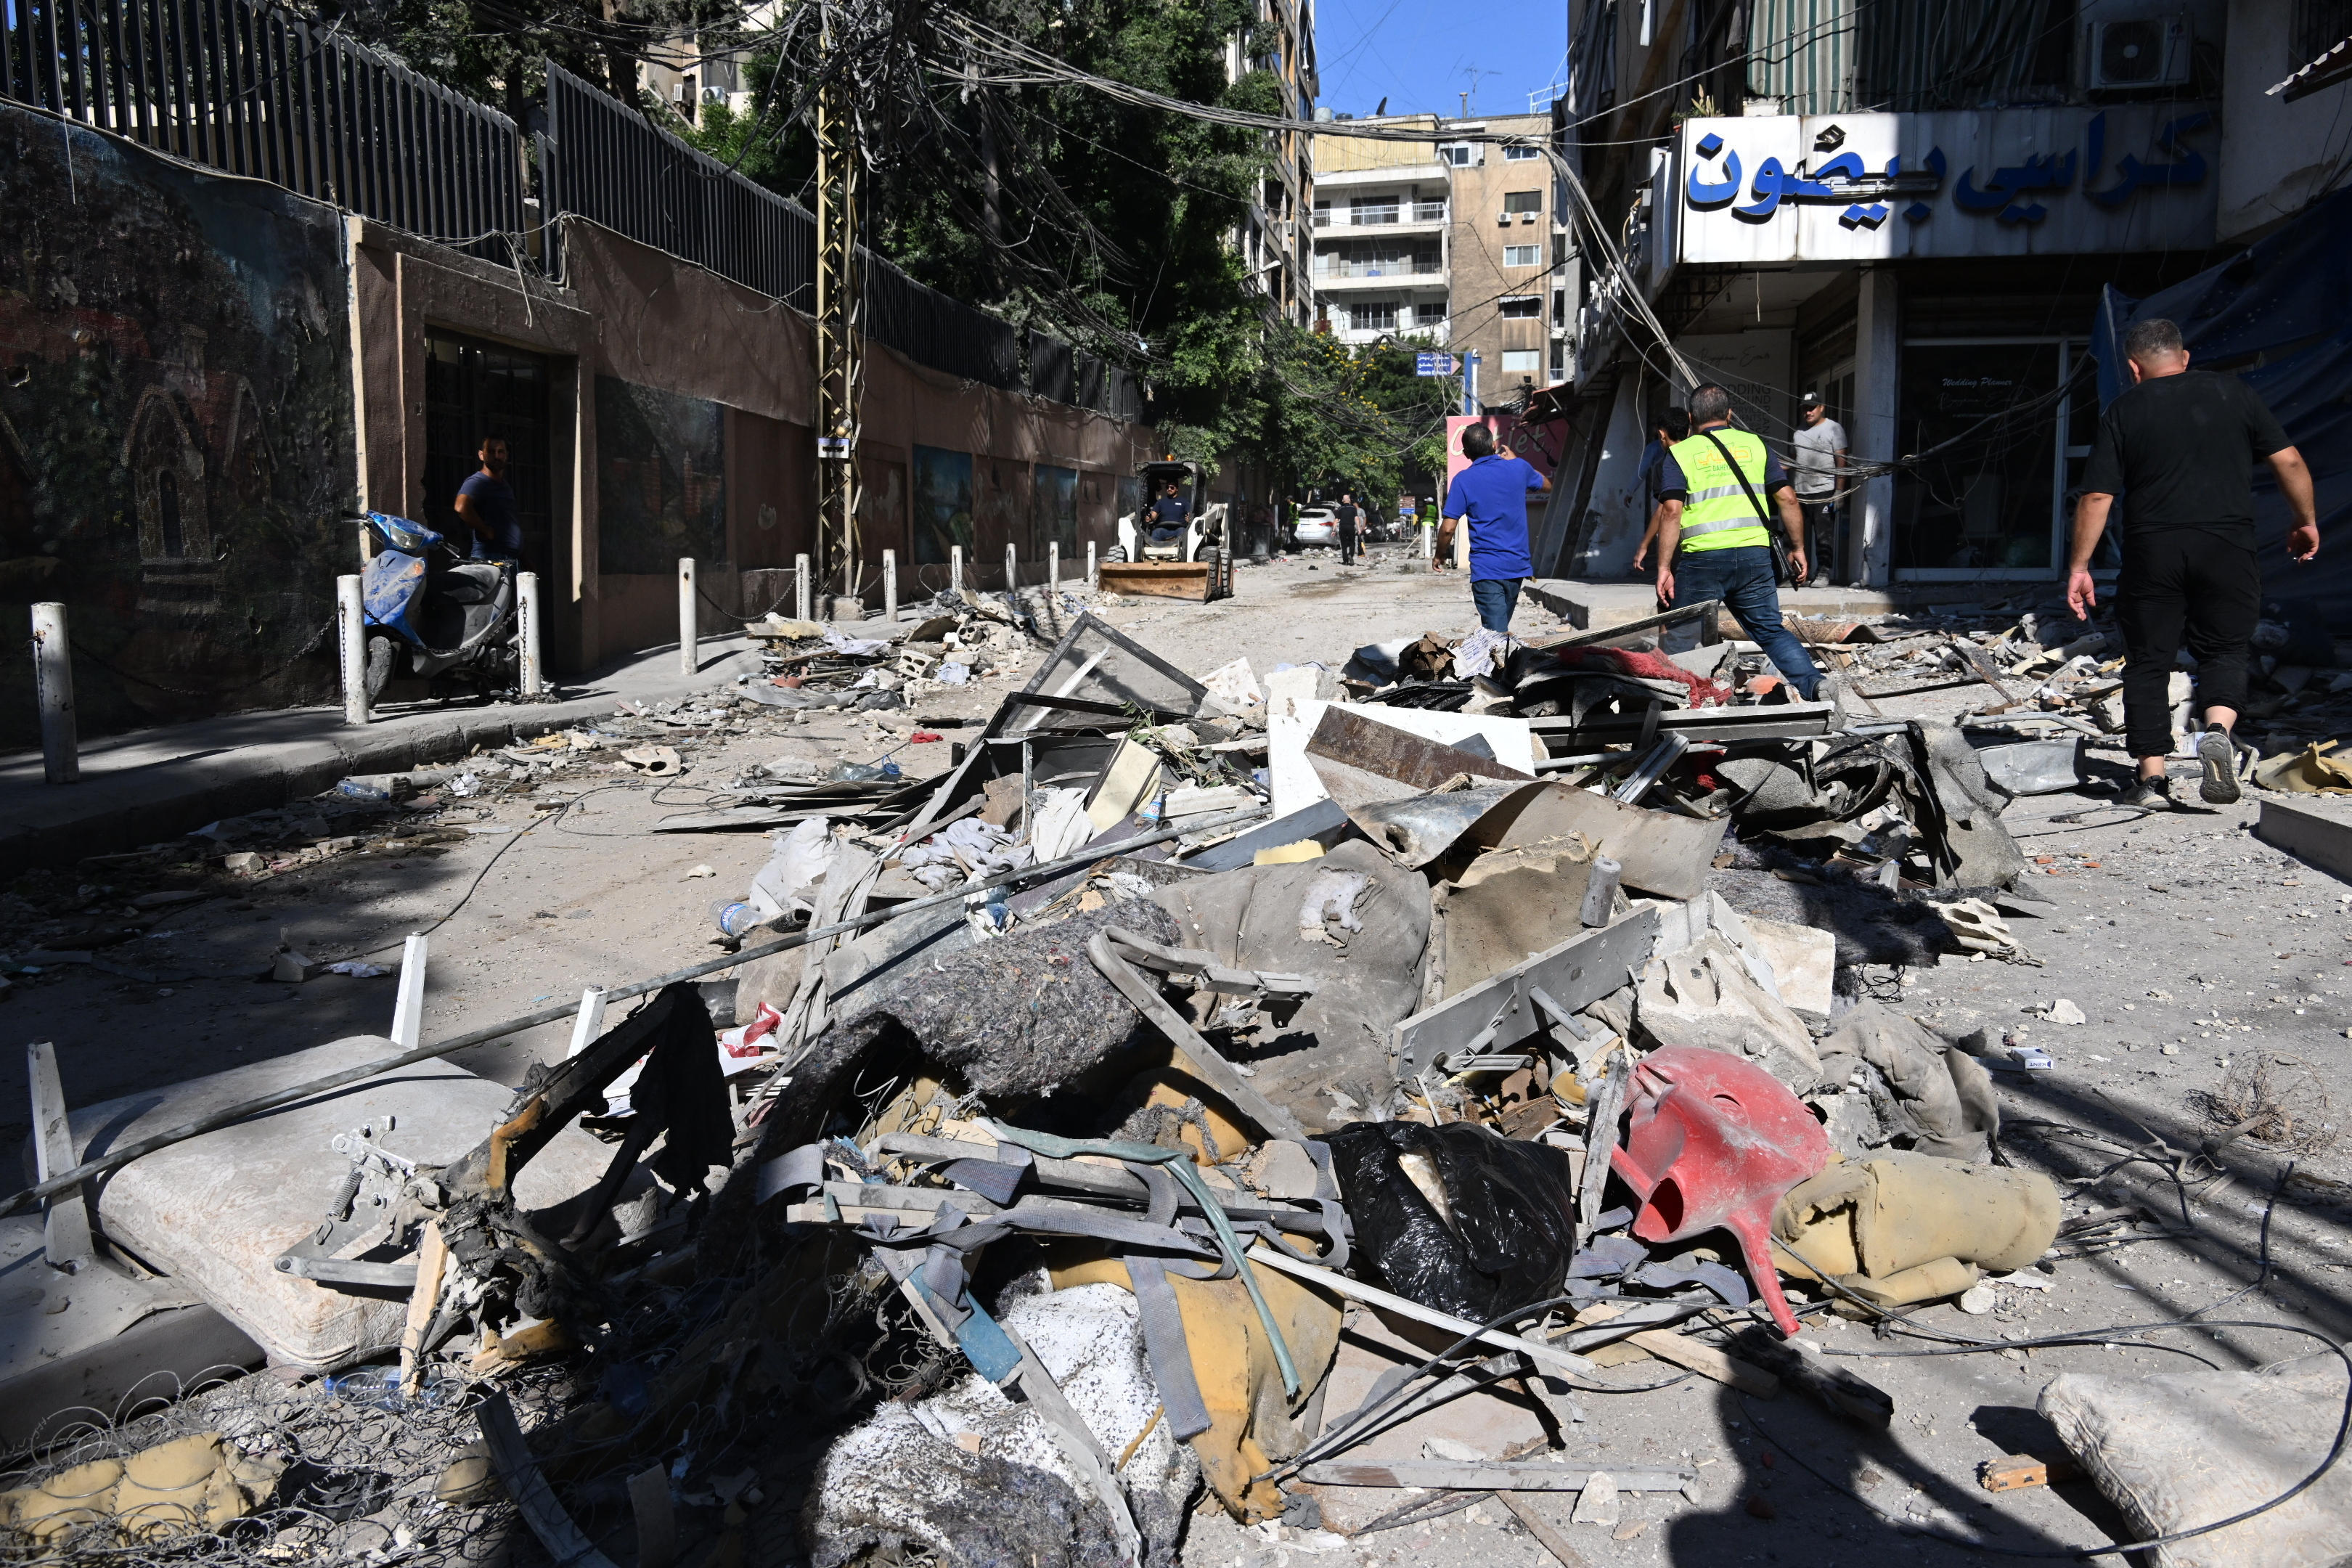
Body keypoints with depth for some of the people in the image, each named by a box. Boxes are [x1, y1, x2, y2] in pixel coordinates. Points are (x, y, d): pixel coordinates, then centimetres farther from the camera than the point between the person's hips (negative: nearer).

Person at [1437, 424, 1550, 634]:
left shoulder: (1463, 480, -9)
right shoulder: (1518, 468, 2)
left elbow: (1448, 528, -11)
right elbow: (1547, 485, 25)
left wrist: (1439, 556, 8)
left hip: (1486, 569, -5)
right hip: (1517, 565, 5)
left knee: (1497, 634, -8)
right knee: (1502, 626, 22)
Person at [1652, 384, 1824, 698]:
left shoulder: (1680, 453, 4)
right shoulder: (1755, 445, 13)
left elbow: (1671, 511, -7)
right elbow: (1787, 499, 7)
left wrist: (1664, 568, -7)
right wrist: (1797, 548, 16)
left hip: (1701, 559, -3)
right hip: (1754, 555, 3)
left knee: (1679, 638, 8)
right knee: (1772, 631, 12)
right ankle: (1812, 682, -3)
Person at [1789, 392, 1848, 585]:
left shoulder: (1834, 429, 1)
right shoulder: (1799, 431, 18)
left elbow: (1841, 462, -4)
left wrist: (1839, 491, -11)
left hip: (1824, 491, -5)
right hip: (1801, 493, 6)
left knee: (1824, 535, -6)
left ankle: (1823, 572, 1)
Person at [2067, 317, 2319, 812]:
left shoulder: (2123, 410, 4)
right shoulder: (2233, 392, 8)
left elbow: (2096, 498, -1)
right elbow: (2289, 462, 6)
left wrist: (2079, 566, 4)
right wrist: (2306, 521, 20)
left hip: (2152, 552, -1)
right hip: (2227, 547, 1)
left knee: (2148, 662, 7)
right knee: (2224, 650, 15)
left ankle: (2152, 778, 4)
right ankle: (2219, 729, -14)